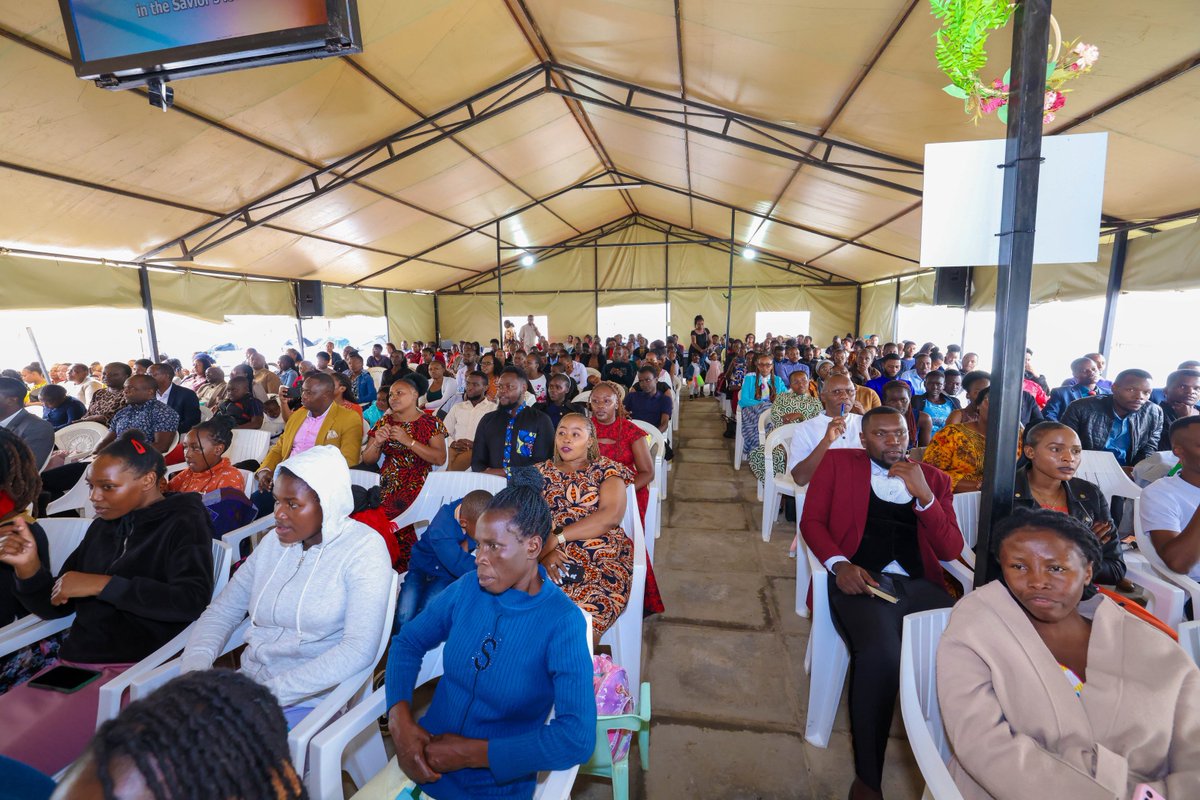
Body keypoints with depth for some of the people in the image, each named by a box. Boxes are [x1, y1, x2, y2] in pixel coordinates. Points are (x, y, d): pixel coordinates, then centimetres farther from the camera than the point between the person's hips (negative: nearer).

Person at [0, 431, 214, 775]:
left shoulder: (182, 524, -7)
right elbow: (54, 606, 17)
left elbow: (192, 600, -22)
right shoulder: (102, 527, 13)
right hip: (71, 664, 7)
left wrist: (102, 585, -19)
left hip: (133, 669, -7)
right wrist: (29, 568, -2)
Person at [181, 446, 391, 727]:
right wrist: (194, 667, -10)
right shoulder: (274, 541, 8)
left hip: (308, 701, -7)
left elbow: (359, 648, -21)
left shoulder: (363, 549, -13)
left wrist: (270, 693, -24)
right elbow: (222, 611, 10)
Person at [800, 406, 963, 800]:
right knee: (881, 654, -32)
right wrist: (839, 563, -13)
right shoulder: (838, 462, 11)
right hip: (860, 580, -3)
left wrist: (924, 494, -5)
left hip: (920, 584, 4)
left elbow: (951, 550, 9)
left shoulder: (933, 478, 17)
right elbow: (811, 520, 5)